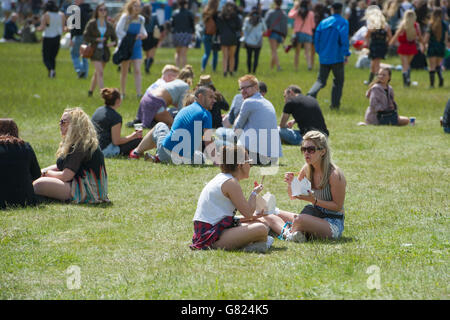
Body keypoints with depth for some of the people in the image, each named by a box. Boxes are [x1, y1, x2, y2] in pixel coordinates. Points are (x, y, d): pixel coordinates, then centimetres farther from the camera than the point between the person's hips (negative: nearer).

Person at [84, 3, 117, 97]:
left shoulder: (109, 25, 5)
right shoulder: (91, 24, -4)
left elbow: (114, 38, 10)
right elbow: (85, 36, -4)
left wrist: (113, 43, -14)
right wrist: (96, 39, -18)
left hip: (105, 51, 4)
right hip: (95, 50, -4)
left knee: (97, 73, 14)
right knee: (100, 72, -15)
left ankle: (90, 91, 32)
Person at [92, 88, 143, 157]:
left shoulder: (98, 111, 11)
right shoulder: (115, 116, -15)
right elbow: (116, 141, -16)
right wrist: (133, 136, -3)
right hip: (106, 151, -9)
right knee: (138, 140, -5)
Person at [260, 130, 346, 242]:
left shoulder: (334, 174, -17)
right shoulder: (307, 169, 3)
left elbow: (338, 206, -12)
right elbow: (293, 197, 14)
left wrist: (314, 200, -22)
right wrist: (290, 184, -7)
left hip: (333, 223, -8)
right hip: (314, 216, 8)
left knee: (299, 219, -39)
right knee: (267, 213, -1)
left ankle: (288, 233, -10)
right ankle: (286, 231, -26)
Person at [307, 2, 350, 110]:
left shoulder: (323, 22, 9)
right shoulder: (343, 22, -4)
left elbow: (317, 38, 9)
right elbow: (344, 39, -15)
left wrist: (319, 52, 18)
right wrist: (346, 54, -12)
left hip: (324, 57, 4)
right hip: (337, 57, -4)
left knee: (321, 80, 8)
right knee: (338, 81, 11)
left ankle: (311, 94, -19)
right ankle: (335, 104, 5)